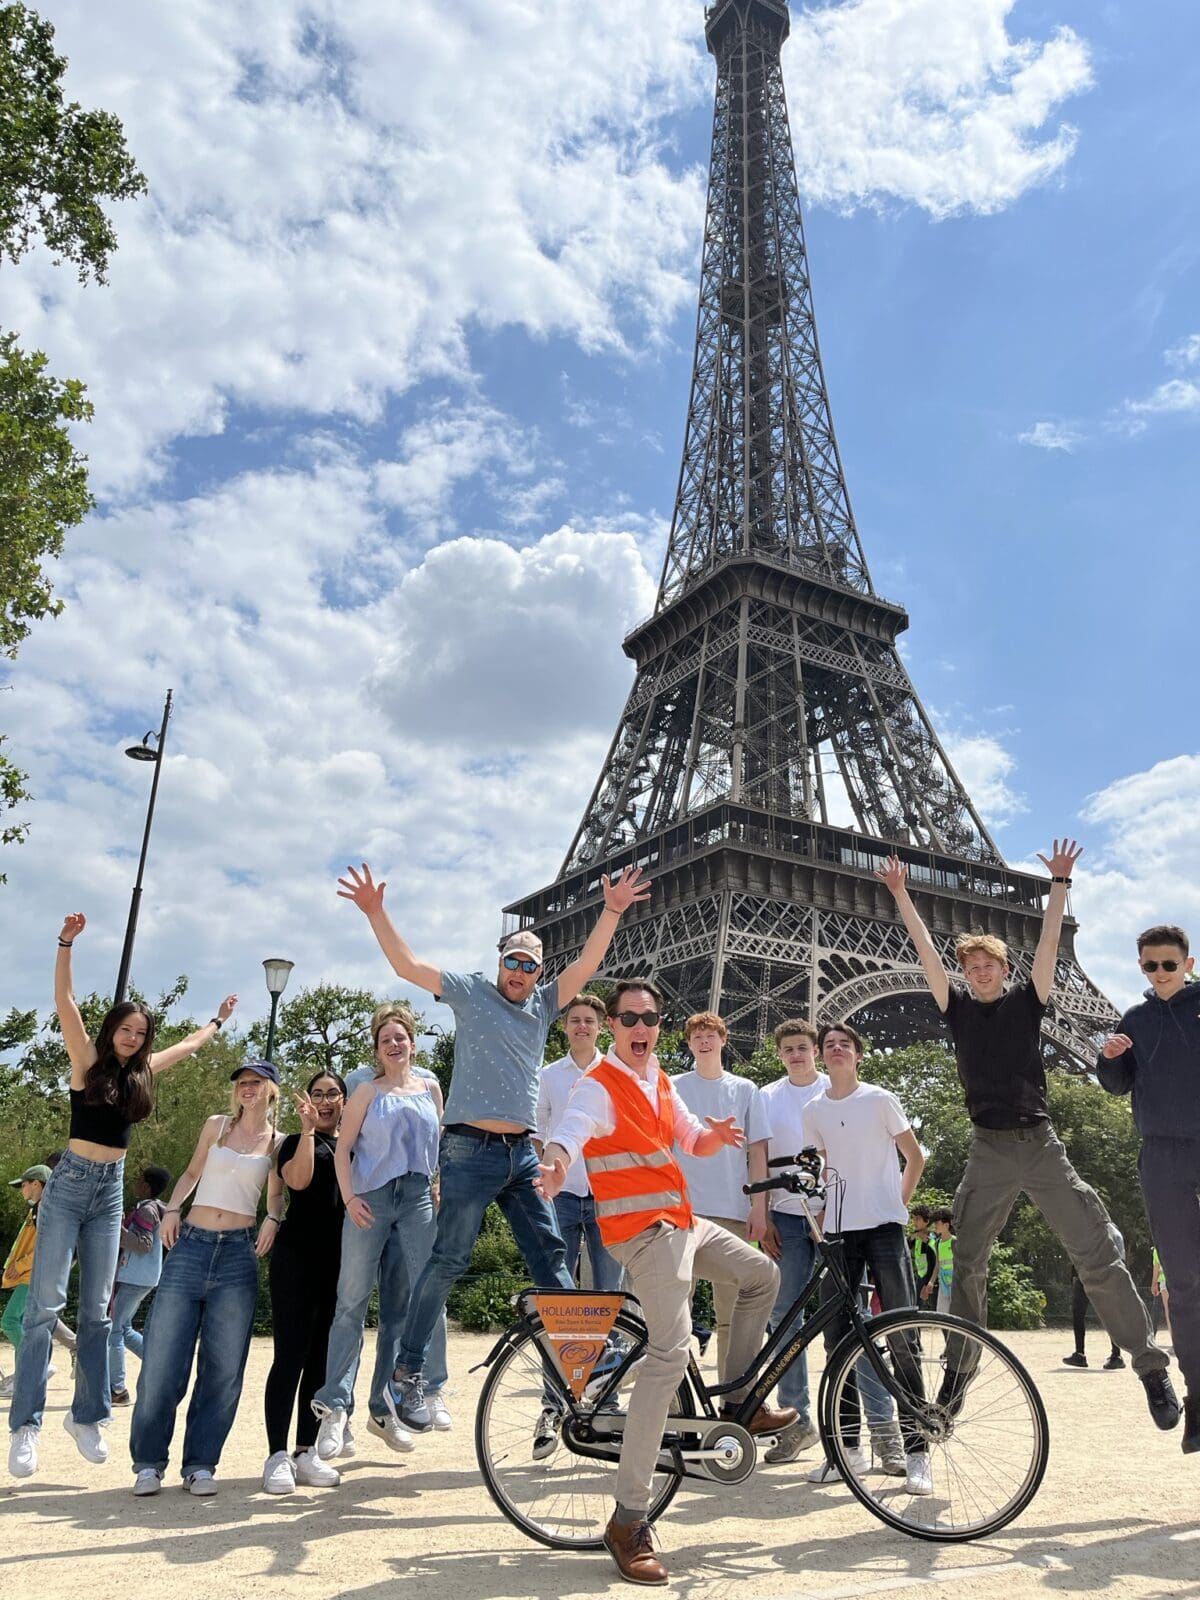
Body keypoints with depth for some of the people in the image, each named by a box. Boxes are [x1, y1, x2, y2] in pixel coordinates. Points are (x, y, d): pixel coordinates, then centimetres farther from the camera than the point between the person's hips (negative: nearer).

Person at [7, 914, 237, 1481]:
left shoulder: (143, 1071, 9)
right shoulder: (87, 1060, -3)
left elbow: (190, 1042, 26)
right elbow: (64, 1002, -15)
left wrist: (220, 1018, 38)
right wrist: (66, 943, -24)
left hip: (112, 1189, 5)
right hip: (70, 1183, -5)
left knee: (96, 1310, 7)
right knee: (45, 1304, -8)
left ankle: (87, 1416, 13)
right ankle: (26, 1424, -5)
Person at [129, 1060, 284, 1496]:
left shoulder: (277, 1142, 7)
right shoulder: (216, 1126, 9)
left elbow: (277, 1194, 15)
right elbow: (191, 1173, 19)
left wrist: (273, 1219, -5)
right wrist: (172, 1208, 2)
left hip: (238, 1254, 0)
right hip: (190, 1247, 1)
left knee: (223, 1368, 2)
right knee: (162, 1360, -1)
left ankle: (200, 1464, 14)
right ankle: (148, 1461, 14)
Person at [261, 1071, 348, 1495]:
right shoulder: (296, 1142, 4)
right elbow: (298, 1178, -17)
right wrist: (308, 1128, -19)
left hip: (340, 1263, 4)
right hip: (297, 1257, -4)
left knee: (321, 1360, 8)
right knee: (290, 1356, -4)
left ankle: (306, 1453, 16)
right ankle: (277, 1456, 2)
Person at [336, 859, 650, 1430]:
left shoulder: (544, 1004, 14)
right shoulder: (471, 991, 1)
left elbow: (586, 964, 4)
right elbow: (408, 965, -7)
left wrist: (612, 911, -7)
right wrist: (376, 913, -19)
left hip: (522, 1152, 5)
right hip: (470, 1151, -5)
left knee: (550, 1255, 5)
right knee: (448, 1260, -2)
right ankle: (408, 1372, 8)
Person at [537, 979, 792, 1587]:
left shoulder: (660, 1080, 12)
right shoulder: (598, 1085, -14)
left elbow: (693, 1141, 14)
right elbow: (569, 1133, -33)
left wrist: (715, 1134, -11)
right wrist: (555, 1163, -58)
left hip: (683, 1222, 9)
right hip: (644, 1230, -9)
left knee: (761, 1275, 18)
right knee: (670, 1351, -21)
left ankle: (738, 1401, 29)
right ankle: (628, 1520, -17)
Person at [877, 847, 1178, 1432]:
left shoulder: (1026, 999, 5)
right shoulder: (959, 1008, 6)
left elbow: (1049, 943, -5)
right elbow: (925, 950, 2)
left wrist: (1059, 883, -13)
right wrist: (900, 894, 0)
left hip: (1041, 1144, -1)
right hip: (988, 1150, 1)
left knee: (1098, 1256, -4)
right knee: (967, 1264, 5)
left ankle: (1151, 1367, 6)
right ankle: (959, 1368, 18)